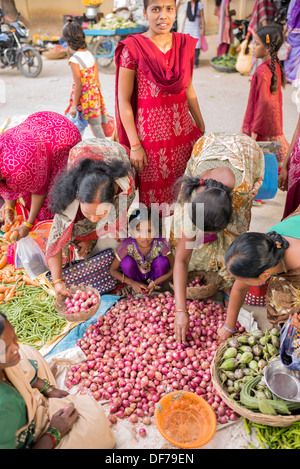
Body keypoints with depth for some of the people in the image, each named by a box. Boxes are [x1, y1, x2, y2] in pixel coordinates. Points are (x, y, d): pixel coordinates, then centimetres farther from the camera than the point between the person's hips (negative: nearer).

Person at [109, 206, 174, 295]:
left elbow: (173, 268, -19)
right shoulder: (126, 246, -29)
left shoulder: (161, 244, -30)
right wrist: (132, 283, -28)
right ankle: (136, 290, -4)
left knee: (162, 261, -29)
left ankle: (157, 287, -1)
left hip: (154, 275, 0)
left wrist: (155, 283, -28)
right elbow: (112, 270, -17)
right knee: (126, 261, -29)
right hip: (136, 275, 0)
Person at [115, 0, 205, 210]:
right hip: (151, 135, -4)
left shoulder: (184, 44, 7)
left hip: (185, 132, 5)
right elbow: (124, 101, -8)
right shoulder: (133, 48, -8)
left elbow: (189, 91, 14)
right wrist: (135, 145, -12)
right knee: (155, 199, 6)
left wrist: (203, 130, 13)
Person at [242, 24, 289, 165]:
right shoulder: (276, 66, 8)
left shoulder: (262, 71, -19)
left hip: (263, 128, -9)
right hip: (275, 126, 9)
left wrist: (254, 130, -20)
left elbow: (264, 102, -23)